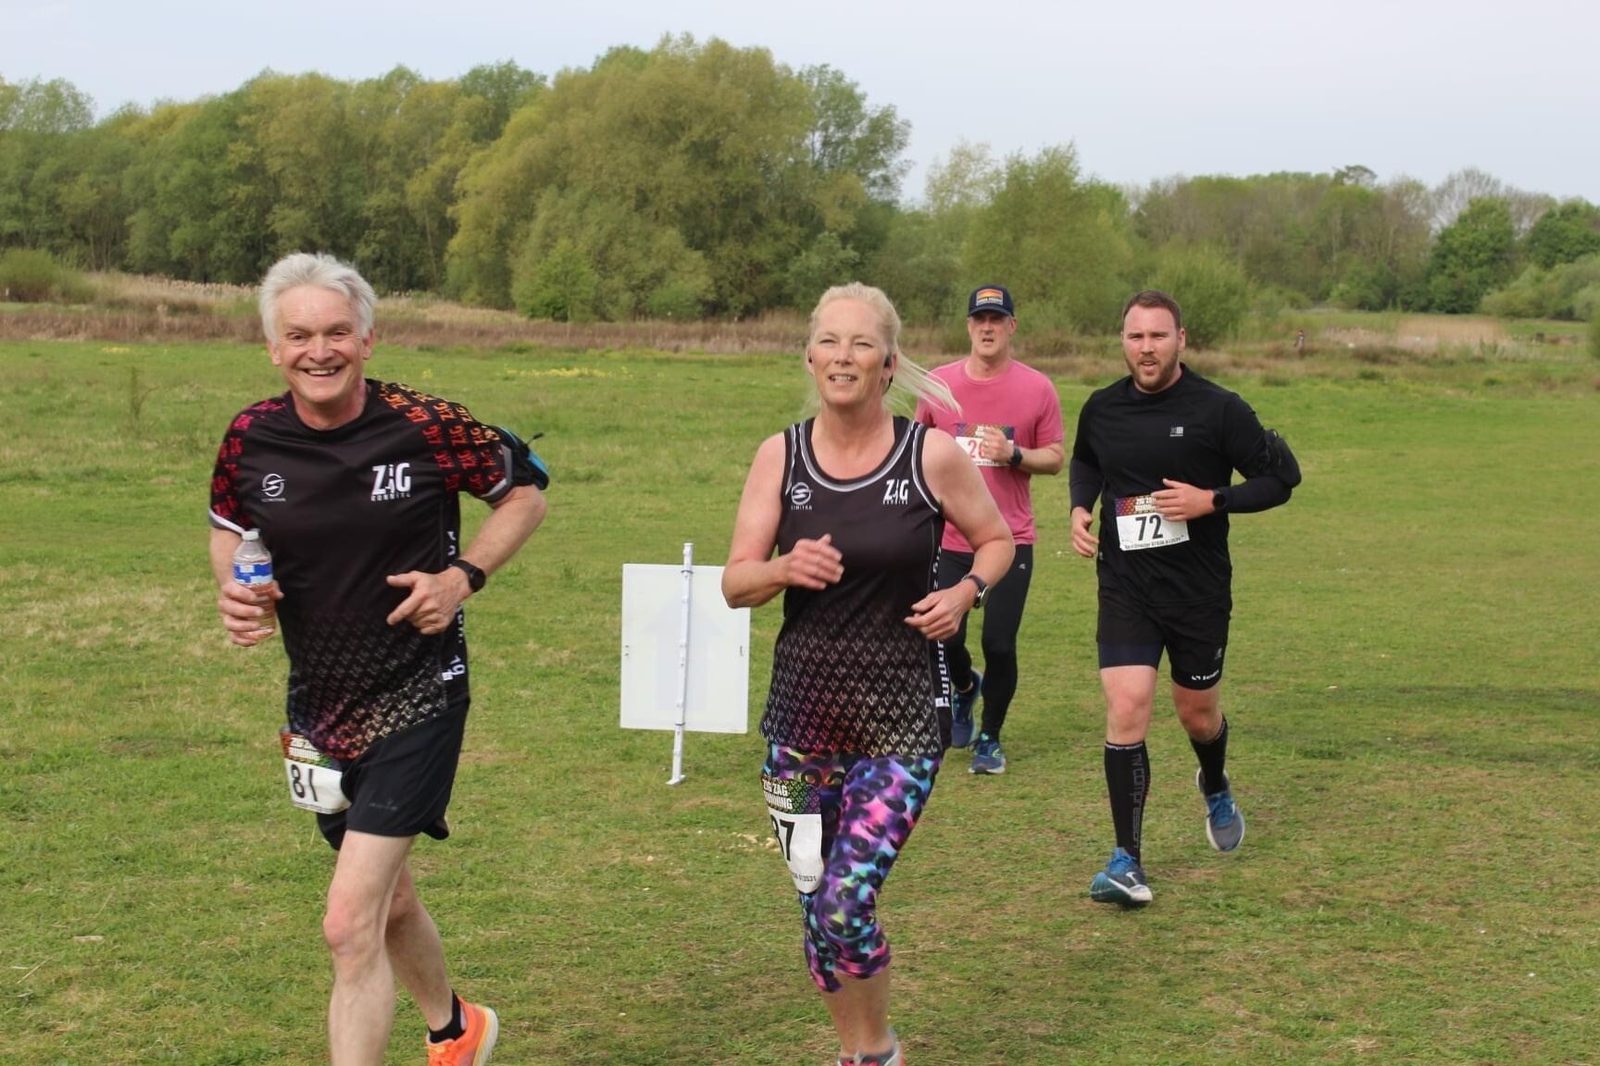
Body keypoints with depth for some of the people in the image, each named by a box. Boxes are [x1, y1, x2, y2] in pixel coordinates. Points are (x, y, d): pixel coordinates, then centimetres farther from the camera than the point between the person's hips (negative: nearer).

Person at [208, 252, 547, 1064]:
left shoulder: (426, 427, -15)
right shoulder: (251, 439, -5)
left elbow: (525, 491, 0)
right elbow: (228, 527, 14)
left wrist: (463, 576, -14)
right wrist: (234, 591, -7)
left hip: (416, 699, -5)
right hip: (318, 704, 5)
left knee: (350, 925, -14)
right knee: (387, 900, 24)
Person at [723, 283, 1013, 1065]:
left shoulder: (932, 454, -8)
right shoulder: (780, 456, -1)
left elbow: (997, 539, 8)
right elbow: (734, 584, -1)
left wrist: (965, 592, -12)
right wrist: (785, 568, -21)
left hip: (901, 716, -3)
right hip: (802, 708, 3)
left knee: (844, 900, -12)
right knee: (816, 905, 11)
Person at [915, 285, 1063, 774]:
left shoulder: (1037, 388, -2)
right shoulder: (938, 384, 2)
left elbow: (1056, 457, 2)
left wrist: (1013, 454, -15)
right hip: (949, 539, 1)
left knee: (999, 645, -3)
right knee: (944, 639, 0)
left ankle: (990, 739, 19)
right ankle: (965, 687, 37)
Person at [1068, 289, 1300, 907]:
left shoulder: (1218, 410, -10)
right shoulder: (1101, 410, 1)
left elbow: (1281, 477, -5)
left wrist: (1212, 500, -18)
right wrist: (1081, 508, 4)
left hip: (1199, 590, -1)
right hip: (1125, 587, 1)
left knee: (1197, 713, 14)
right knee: (1126, 710, -13)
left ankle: (1216, 790, 51)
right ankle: (1127, 862, -7)